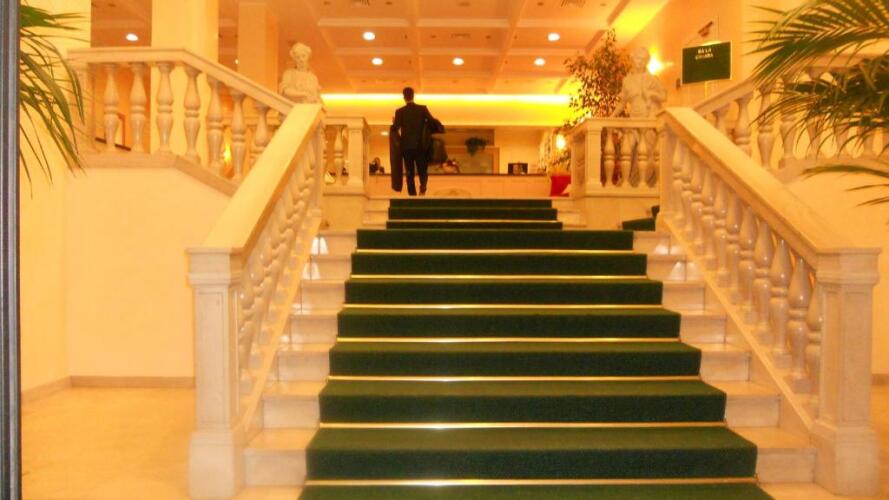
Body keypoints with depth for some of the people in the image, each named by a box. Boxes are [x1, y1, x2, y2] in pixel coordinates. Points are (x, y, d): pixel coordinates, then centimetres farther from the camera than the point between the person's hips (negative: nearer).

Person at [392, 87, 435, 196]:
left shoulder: (400, 111, -4)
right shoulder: (423, 109, -1)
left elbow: (395, 128, -8)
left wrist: (394, 123, 13)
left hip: (407, 146, 0)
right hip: (421, 146, 0)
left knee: (410, 174, 7)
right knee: (422, 170, 10)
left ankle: (413, 196, 2)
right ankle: (423, 187, -20)